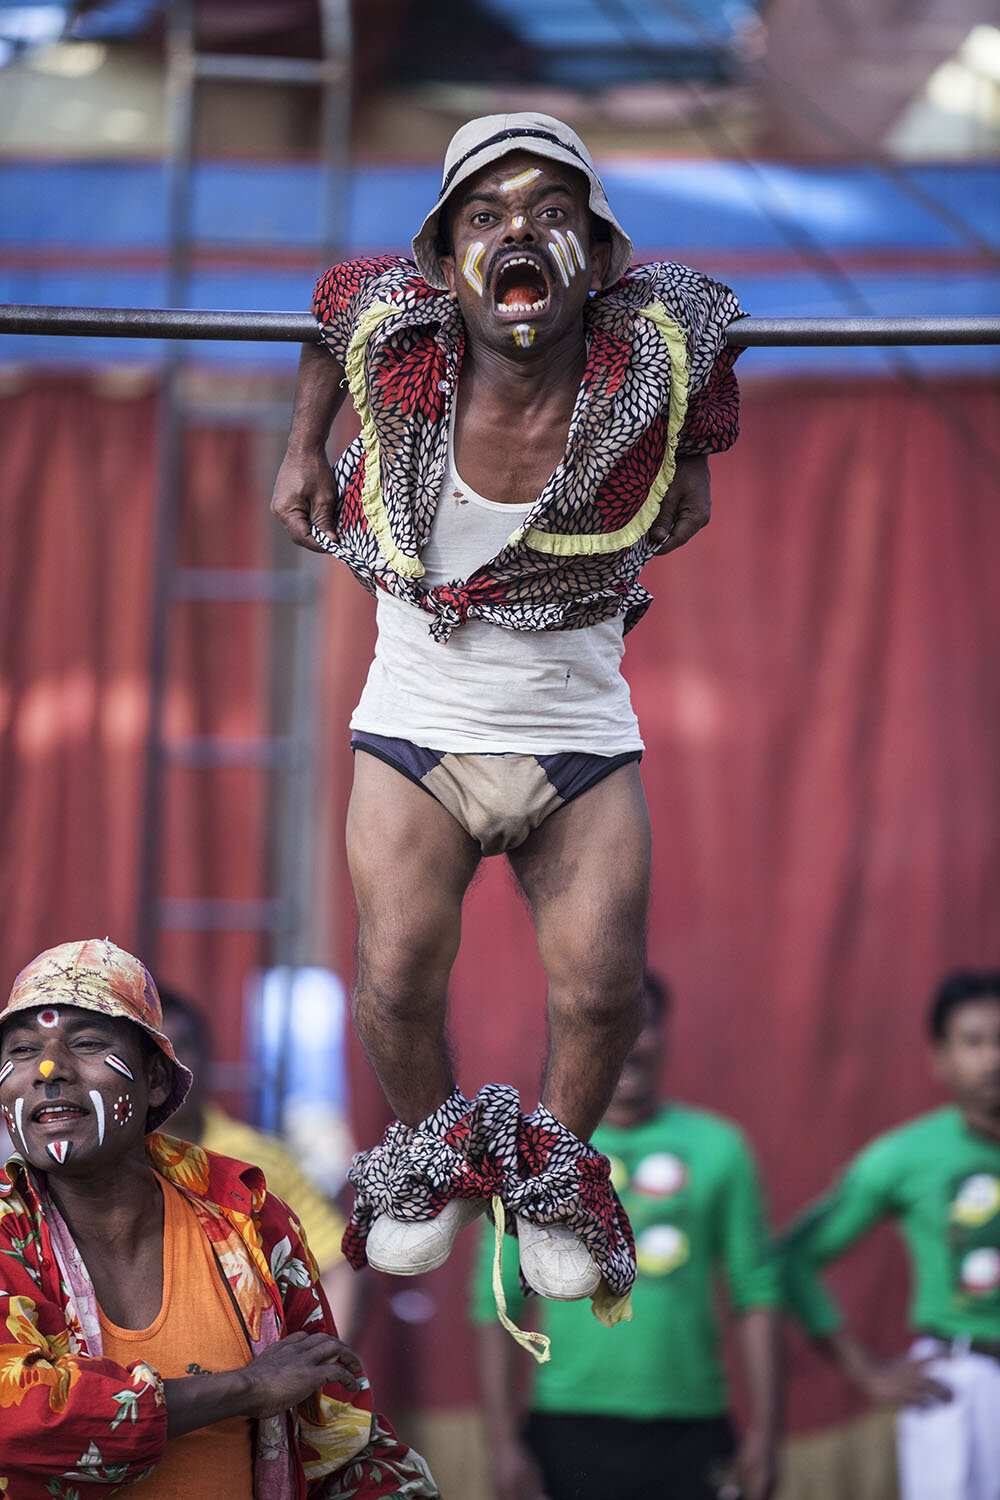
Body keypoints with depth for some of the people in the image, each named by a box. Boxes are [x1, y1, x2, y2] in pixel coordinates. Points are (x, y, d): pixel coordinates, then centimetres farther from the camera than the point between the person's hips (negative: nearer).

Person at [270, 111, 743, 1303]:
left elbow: (712, 320, 8)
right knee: (396, 989, -12)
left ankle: (554, 1168, 21)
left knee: (602, 992, -10)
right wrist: (301, 450, 7)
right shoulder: (391, 329, -16)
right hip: (416, 723, 0)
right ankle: (435, 1151, 21)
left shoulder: (660, 347, -18)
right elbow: (334, 306, 9)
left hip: (578, 732, 0)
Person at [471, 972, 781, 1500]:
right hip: (570, 1432, -1)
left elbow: (756, 1293, 7)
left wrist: (762, 1435, 0)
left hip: (692, 1436, 1)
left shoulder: (717, 1147, 8)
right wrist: (504, 1444, -4)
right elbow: (495, 1305, 3)